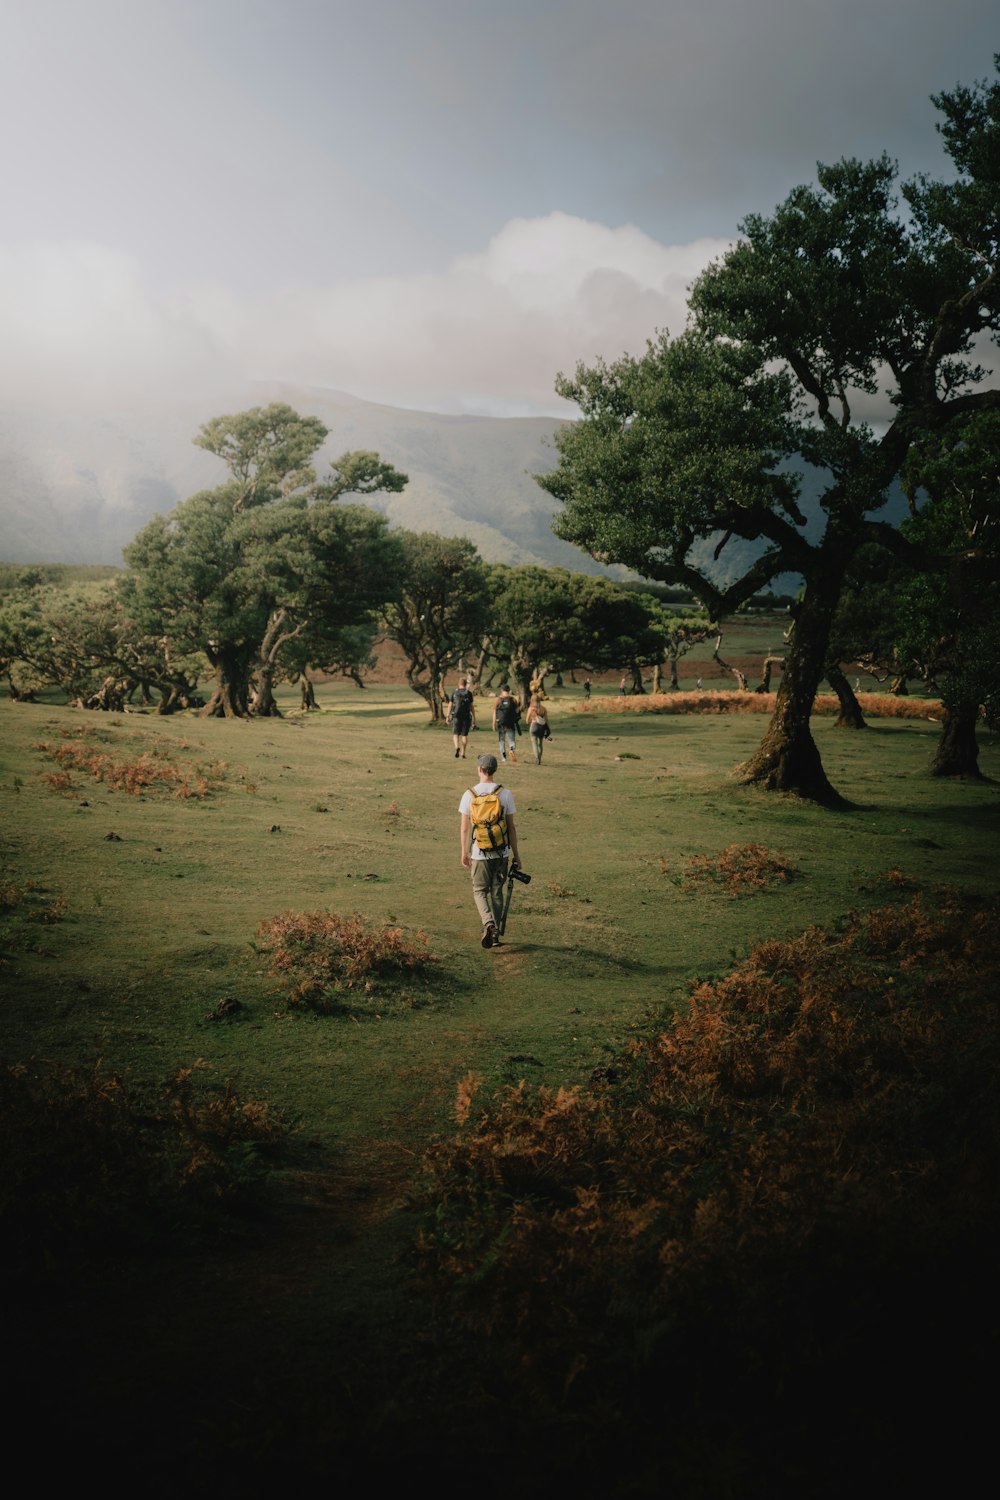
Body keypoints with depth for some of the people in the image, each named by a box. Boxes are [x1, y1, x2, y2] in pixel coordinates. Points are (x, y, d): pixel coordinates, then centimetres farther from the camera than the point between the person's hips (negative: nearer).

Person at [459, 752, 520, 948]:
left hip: (479, 853, -1)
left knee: (479, 891, 10)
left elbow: (464, 828, -1)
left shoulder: (469, 794, -5)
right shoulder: (505, 794, -4)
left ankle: (488, 923, -15)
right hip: (501, 852, 1)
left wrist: (464, 853, 11)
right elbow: (511, 827, -1)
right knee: (496, 892, 14)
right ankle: (495, 933, 17)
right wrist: (516, 855, 6)